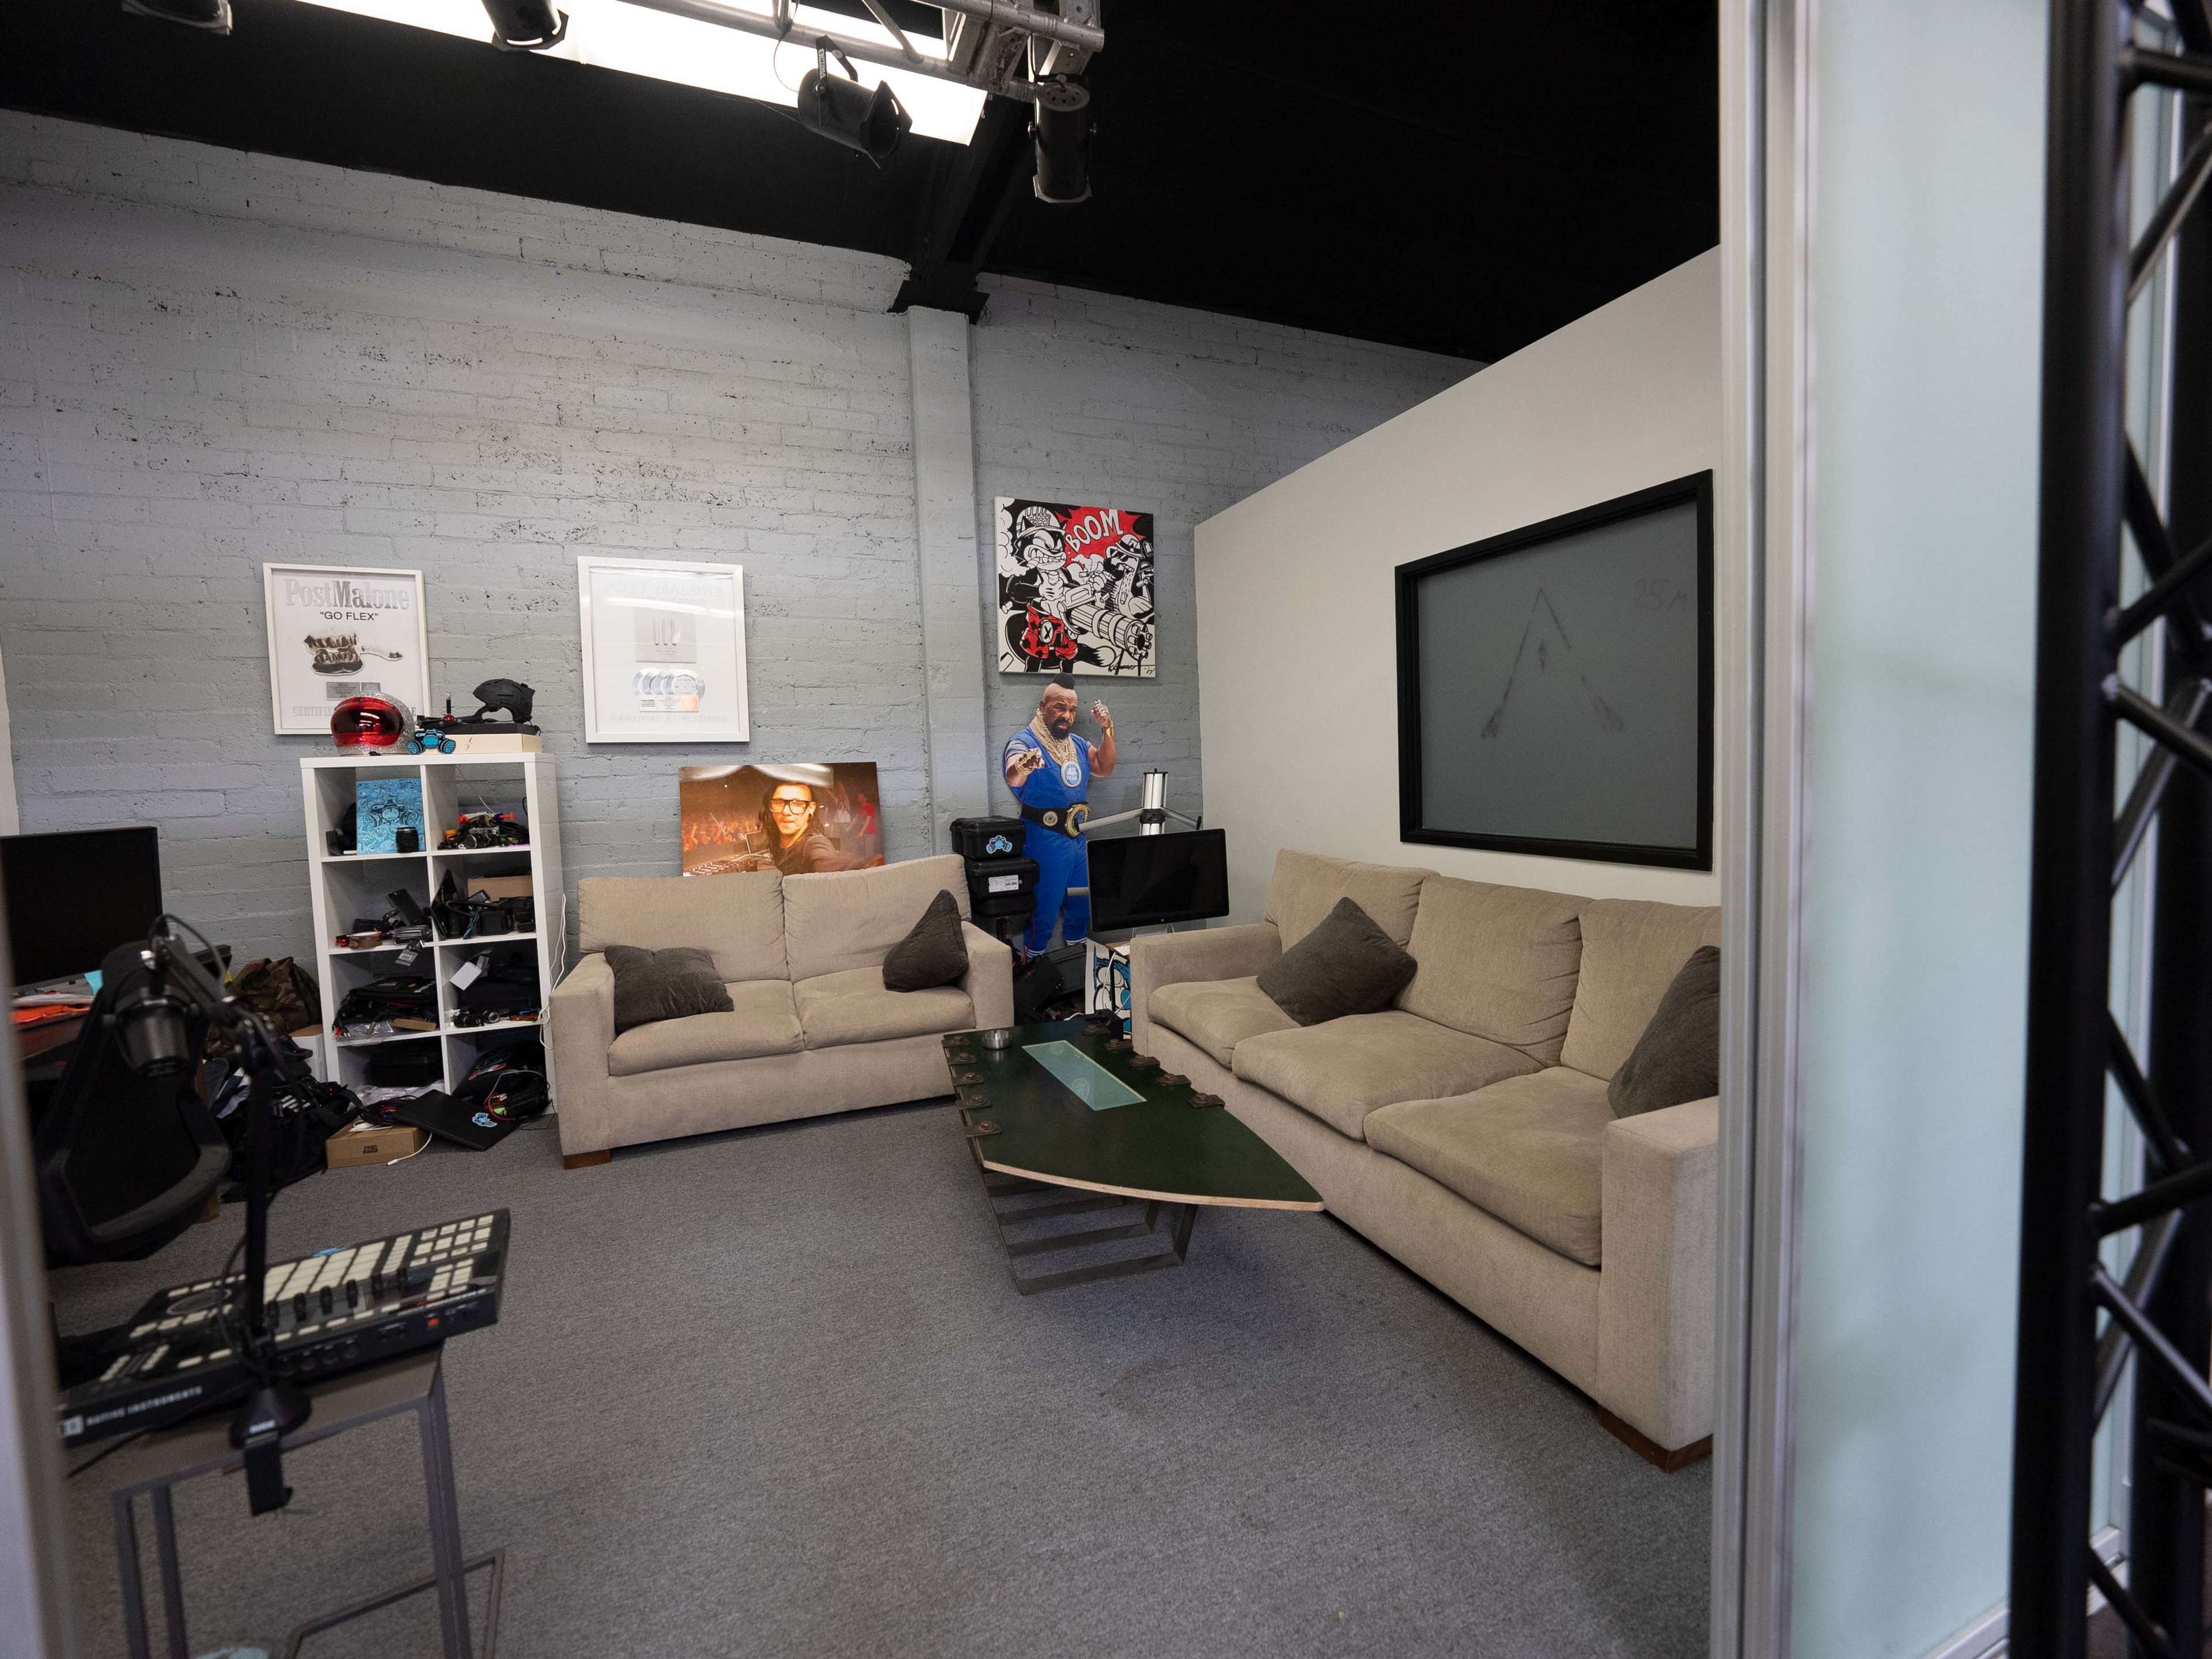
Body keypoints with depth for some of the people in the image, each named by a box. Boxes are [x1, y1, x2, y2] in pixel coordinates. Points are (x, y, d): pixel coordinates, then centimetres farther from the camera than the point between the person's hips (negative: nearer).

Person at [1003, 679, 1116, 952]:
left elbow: (1104, 768, 6)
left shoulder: (1078, 744, 12)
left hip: (1078, 838, 8)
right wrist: (1021, 767, -59)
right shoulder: (1025, 742, -14)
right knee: (1044, 912, -2)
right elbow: (1012, 778, -34)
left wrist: (1107, 730, -5)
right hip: (1045, 840, -8)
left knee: (1081, 908, 19)